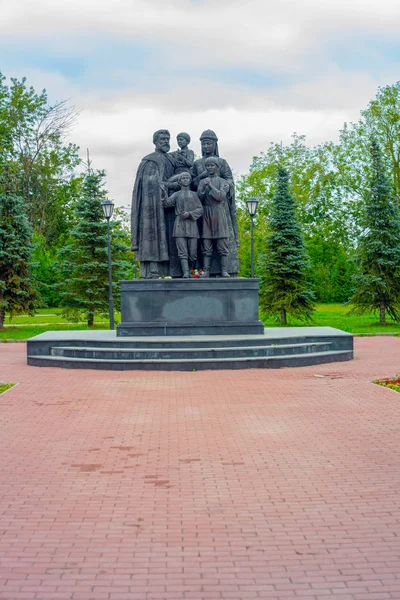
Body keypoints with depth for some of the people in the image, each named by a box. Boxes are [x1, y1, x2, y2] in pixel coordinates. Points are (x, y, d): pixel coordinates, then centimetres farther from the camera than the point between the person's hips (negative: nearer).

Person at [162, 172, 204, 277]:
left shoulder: (194, 194, 18)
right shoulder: (176, 194, 17)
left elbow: (200, 209, 8)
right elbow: (166, 203, 1)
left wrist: (189, 214, -8)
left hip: (191, 224, 1)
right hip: (179, 225, -1)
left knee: (192, 253, -6)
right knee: (182, 252, -13)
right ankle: (185, 273, -22)